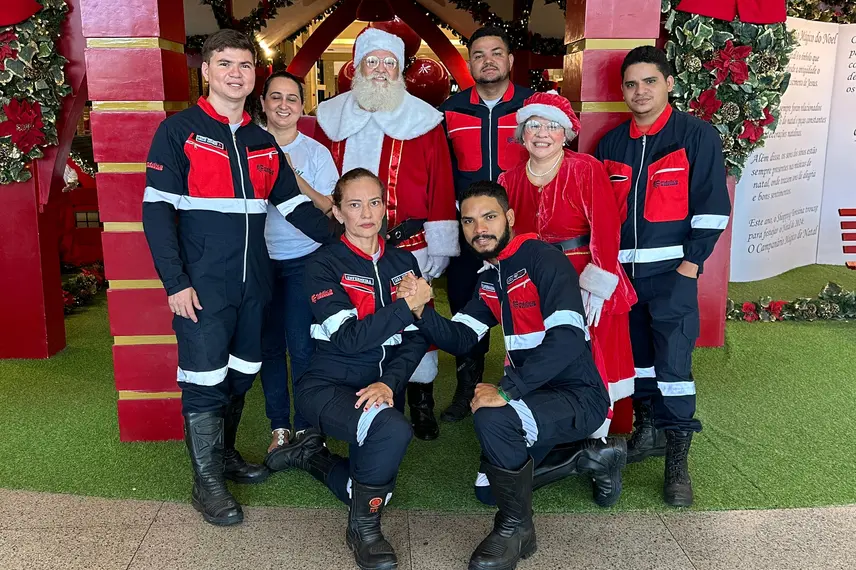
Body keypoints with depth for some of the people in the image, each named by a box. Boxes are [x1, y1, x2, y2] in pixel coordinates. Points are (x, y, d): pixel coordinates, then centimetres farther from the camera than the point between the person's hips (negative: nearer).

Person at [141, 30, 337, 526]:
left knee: (242, 375, 15)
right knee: (206, 381, 0)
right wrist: (175, 282, -16)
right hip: (203, 286, -5)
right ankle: (208, 480, 16)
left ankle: (225, 453, 34)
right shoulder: (179, 131, -4)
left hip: (254, 282, 6)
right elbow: (157, 210, -9)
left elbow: (294, 204, 12)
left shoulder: (264, 142, 13)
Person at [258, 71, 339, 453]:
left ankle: (305, 428, 12)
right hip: (261, 260, 2)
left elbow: (327, 208, -5)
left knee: (301, 347, -3)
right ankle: (279, 426, 20)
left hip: (304, 260, -2)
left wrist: (291, 176, -17)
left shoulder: (316, 152, 1)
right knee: (269, 346, 7)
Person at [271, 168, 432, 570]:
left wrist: (389, 383, -17)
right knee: (393, 431, -34)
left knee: (375, 487, 5)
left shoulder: (403, 262, 6)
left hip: (382, 389, 6)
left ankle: (312, 455, 33)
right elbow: (349, 338, -20)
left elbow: (417, 339, -1)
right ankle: (364, 528, -8)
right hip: (329, 386, -5)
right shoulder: (325, 265, -8)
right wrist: (405, 306, -25)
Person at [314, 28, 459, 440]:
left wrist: (438, 245, -6)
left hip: (407, 246, -2)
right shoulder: (332, 118, 9)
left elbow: (441, 185, -2)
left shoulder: (423, 120, 1)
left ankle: (421, 404, 20)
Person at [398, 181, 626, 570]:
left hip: (578, 395, -9)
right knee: (489, 482, 20)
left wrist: (507, 389, -33)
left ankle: (516, 528, -9)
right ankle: (593, 457, 30)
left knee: (492, 419, -34)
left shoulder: (543, 260, -18)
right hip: (534, 393, 9)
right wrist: (420, 309, -15)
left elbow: (567, 338, -30)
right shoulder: (489, 276, 8)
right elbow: (459, 339, 3)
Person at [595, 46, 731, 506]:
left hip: (672, 270, -5)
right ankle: (648, 431, 30)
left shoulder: (697, 136, -3)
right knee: (635, 355, 13)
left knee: (673, 362, -7)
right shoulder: (611, 143, 11)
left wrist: (690, 263, -11)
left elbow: (711, 207, -5)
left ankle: (678, 461, 4)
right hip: (622, 269, 5)